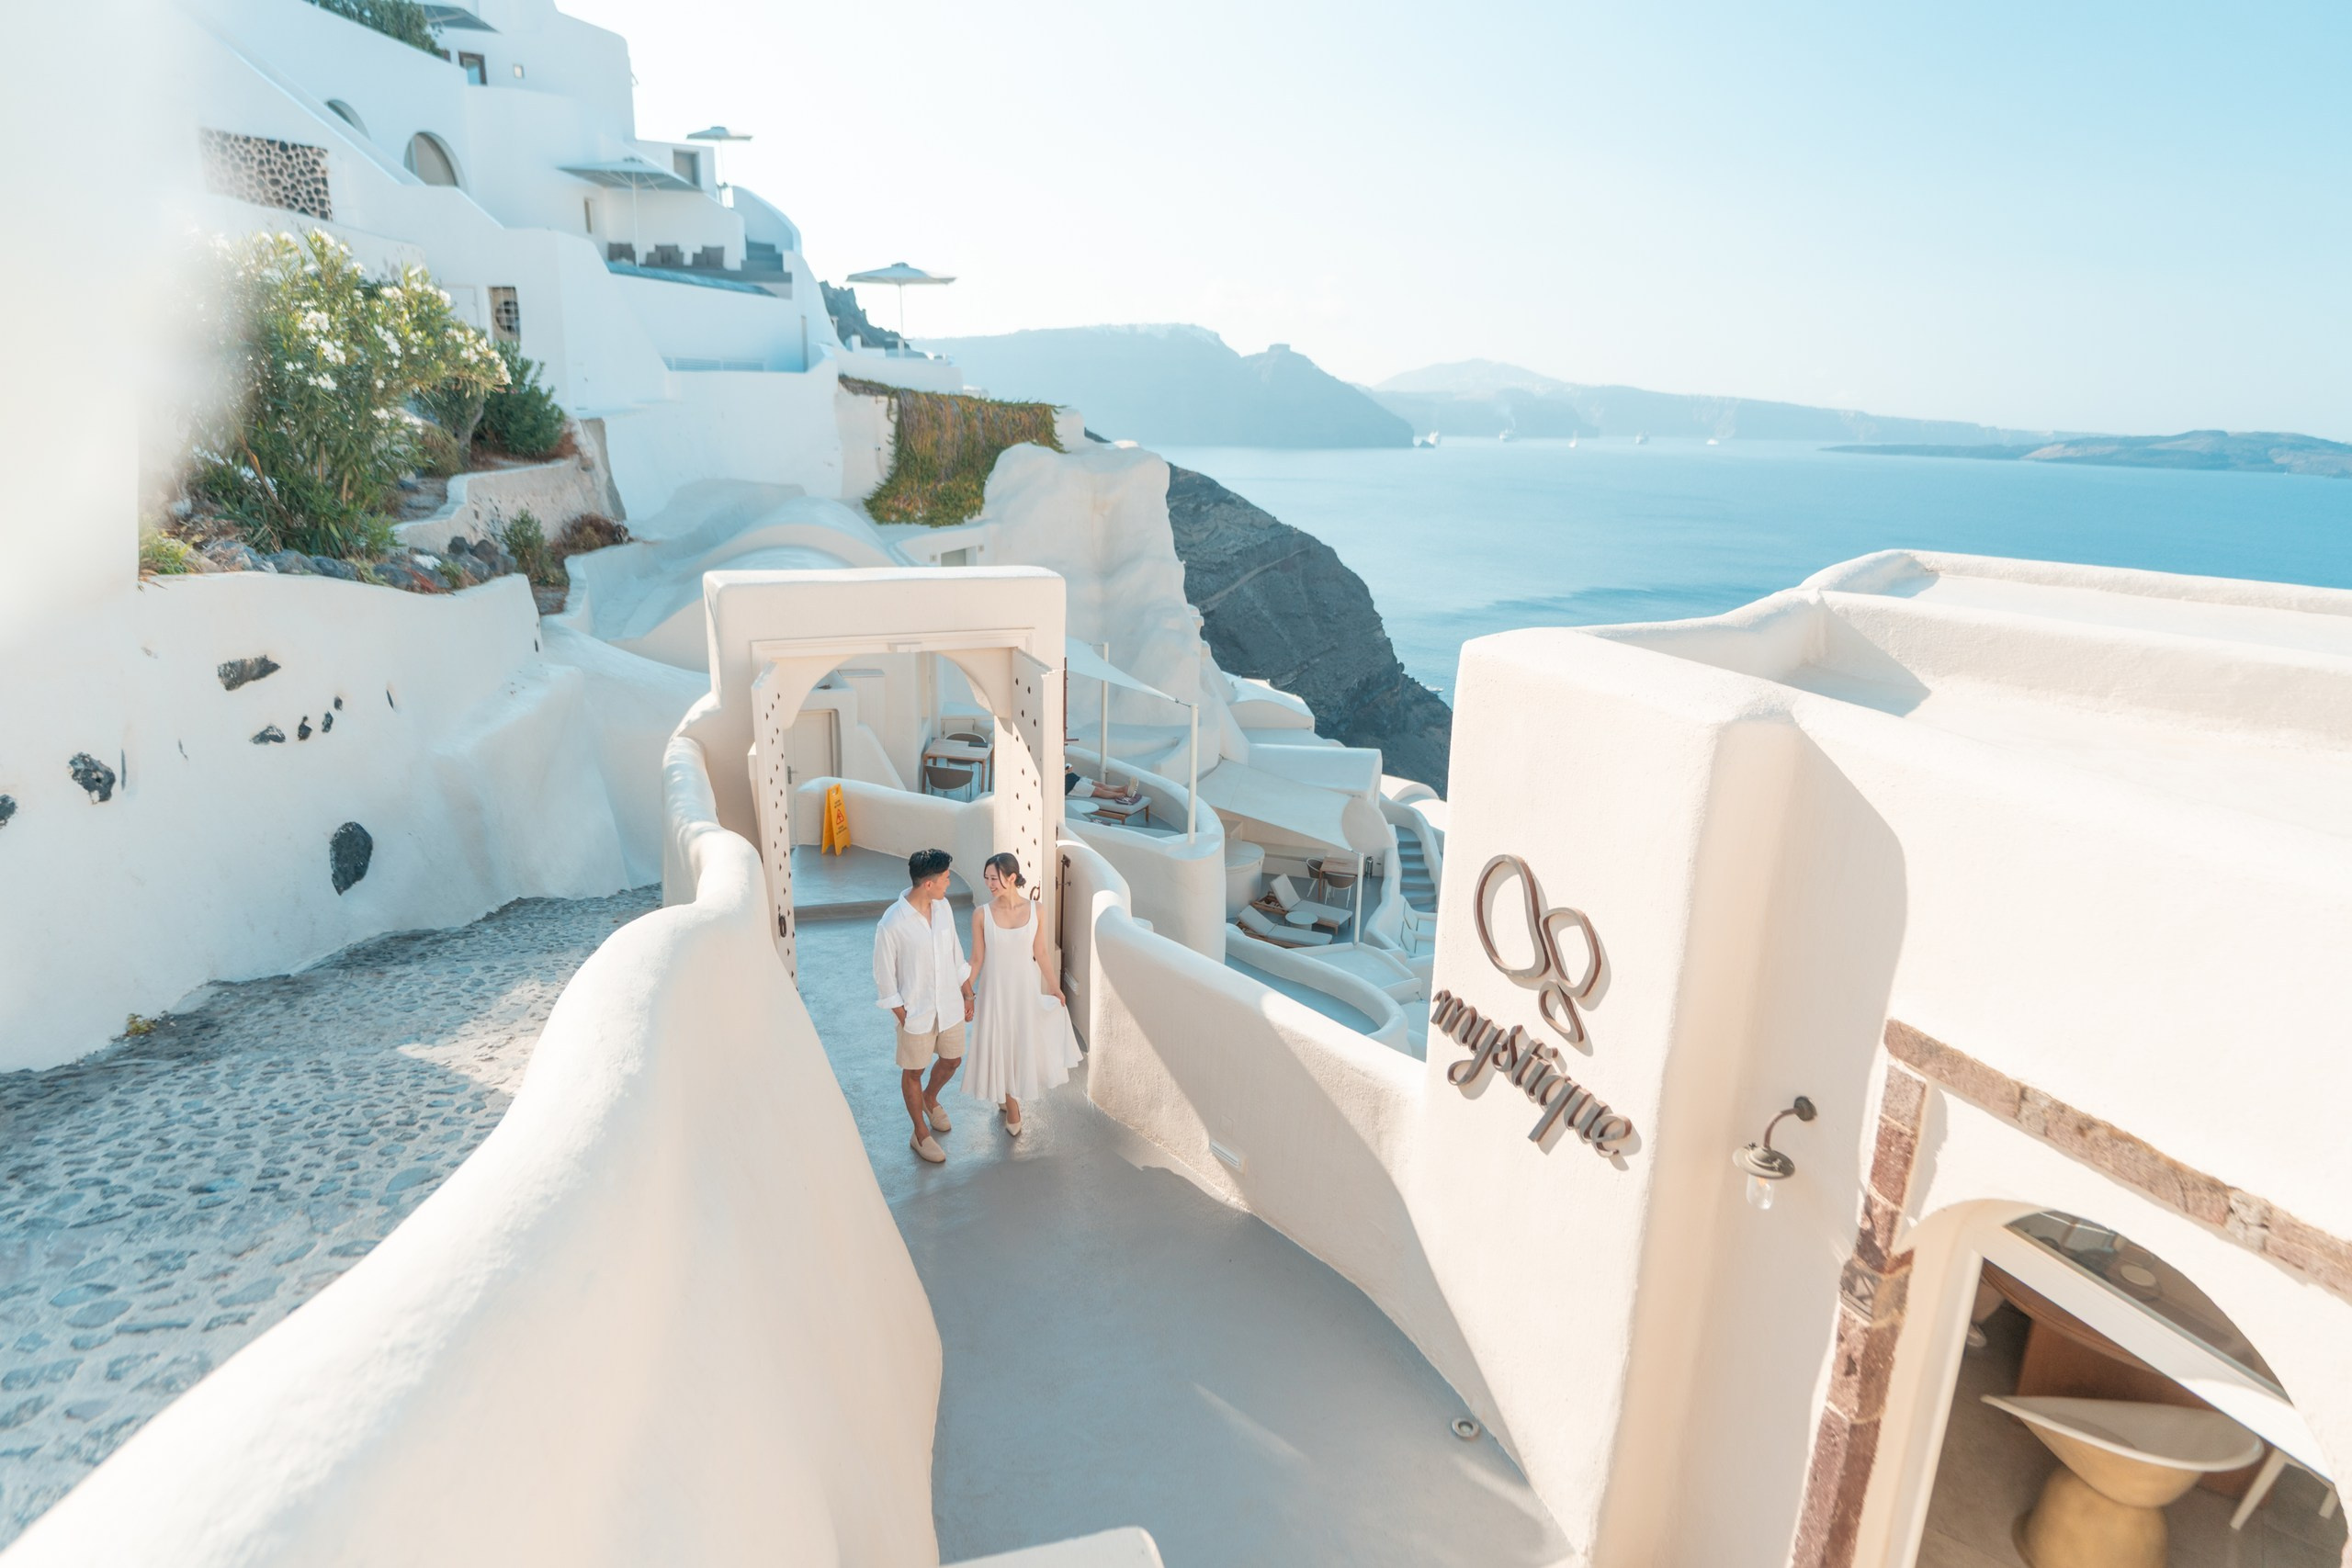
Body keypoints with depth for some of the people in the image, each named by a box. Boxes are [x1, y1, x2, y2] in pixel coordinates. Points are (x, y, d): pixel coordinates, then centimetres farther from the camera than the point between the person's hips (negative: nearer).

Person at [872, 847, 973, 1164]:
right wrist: (902, 1017, -12)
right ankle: (921, 1134, 34)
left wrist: (968, 995, 11)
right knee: (913, 1072, 14)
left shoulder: (942, 906, -6)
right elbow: (884, 976, -16)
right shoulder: (892, 923, -26)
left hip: (949, 1005, 6)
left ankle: (930, 1098, 54)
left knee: (952, 1060, 22)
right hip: (916, 1012, -6)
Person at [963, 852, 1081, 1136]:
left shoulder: (1035, 910, -10)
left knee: (1027, 1041, 16)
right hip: (996, 989, -1)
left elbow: (1041, 953, -1)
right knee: (1001, 1045, 10)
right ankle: (1011, 1104, 33)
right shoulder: (981, 914, -13)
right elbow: (977, 959, -6)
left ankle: (1010, 1093, 46)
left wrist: (1054, 987, -1)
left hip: (1027, 987, 2)